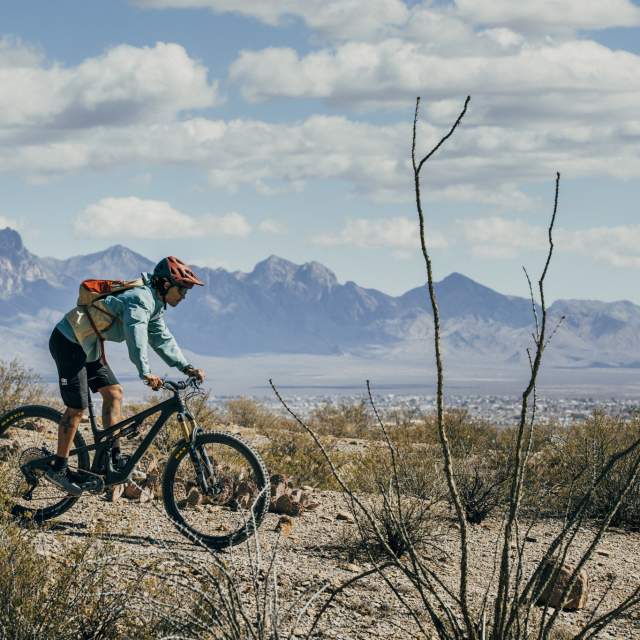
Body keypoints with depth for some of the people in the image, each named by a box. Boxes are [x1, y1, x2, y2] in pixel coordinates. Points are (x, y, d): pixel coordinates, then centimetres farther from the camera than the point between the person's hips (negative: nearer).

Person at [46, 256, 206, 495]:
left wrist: (187, 367, 1)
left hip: (87, 346, 10)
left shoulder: (154, 304, 11)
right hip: (69, 343, -10)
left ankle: (114, 457, 10)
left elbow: (162, 339, 13)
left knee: (113, 393, 8)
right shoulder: (140, 299, -23)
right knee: (77, 407, -7)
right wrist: (146, 373, -48)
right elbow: (136, 336, -37)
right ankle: (59, 468, 2)